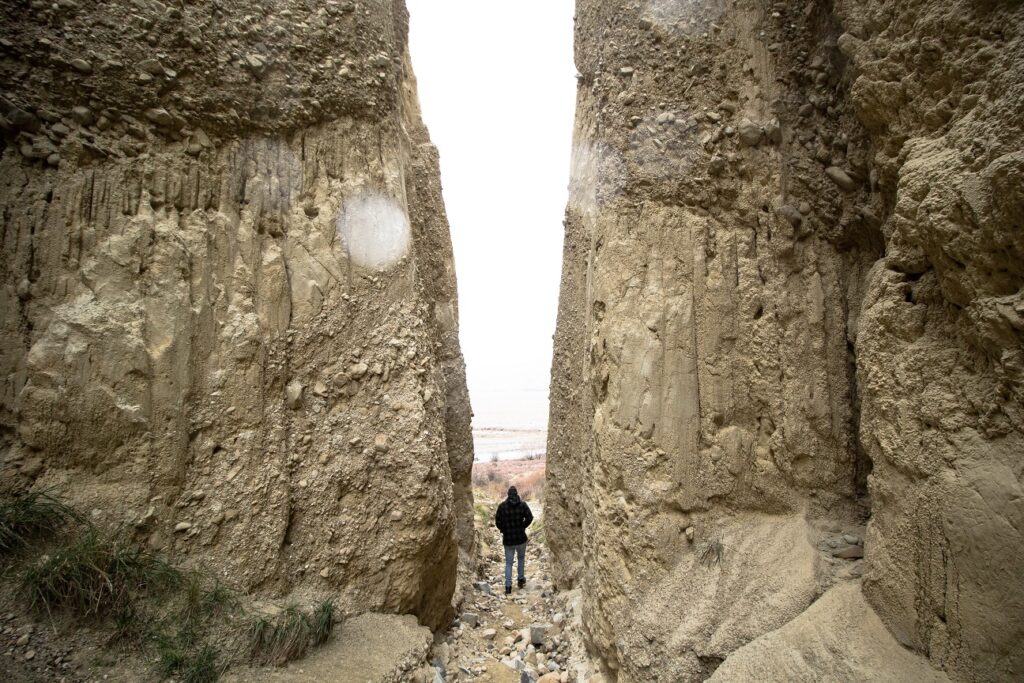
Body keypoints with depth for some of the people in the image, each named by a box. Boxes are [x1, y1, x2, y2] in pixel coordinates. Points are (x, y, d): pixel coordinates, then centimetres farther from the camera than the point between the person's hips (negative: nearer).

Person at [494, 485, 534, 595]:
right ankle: (521, 579, 30)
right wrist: (522, 527, 3)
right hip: (521, 537, 0)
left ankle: (508, 586, 3)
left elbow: (498, 521, -7)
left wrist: (503, 530, 10)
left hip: (508, 539, 0)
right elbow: (529, 518, -12)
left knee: (508, 563, 9)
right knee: (521, 558, 24)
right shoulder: (522, 504, -6)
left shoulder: (502, 506, -6)